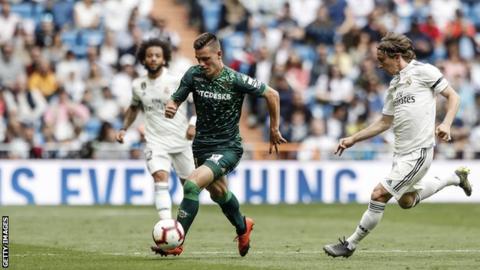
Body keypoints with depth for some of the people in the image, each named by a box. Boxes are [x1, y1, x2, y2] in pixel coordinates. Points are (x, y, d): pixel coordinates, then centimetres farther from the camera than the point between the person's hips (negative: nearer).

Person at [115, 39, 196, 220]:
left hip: (181, 140, -1)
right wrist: (124, 128, 12)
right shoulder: (138, 85, 2)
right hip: (156, 142, 1)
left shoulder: (177, 80, -11)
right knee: (160, 178, -23)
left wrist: (194, 123, -19)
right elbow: (134, 108, 23)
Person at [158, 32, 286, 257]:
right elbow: (176, 100, -2)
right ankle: (242, 227, 56)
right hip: (202, 146, 6)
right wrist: (170, 108, -27)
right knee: (218, 192, 27)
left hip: (228, 147, -6)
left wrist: (274, 130, -1)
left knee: (192, 185, -26)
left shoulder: (235, 80, -19)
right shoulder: (193, 75, -9)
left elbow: (272, 95, -8)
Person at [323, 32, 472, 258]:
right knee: (406, 201, 19)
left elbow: (452, 96, -5)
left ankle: (350, 244, -1)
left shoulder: (423, 71, -7)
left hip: (418, 151, -9)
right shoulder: (394, 86, 16)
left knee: (379, 195, -11)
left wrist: (446, 124, -21)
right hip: (401, 152, 9)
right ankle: (455, 177, 35)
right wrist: (352, 140, 17)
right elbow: (384, 122, 21)